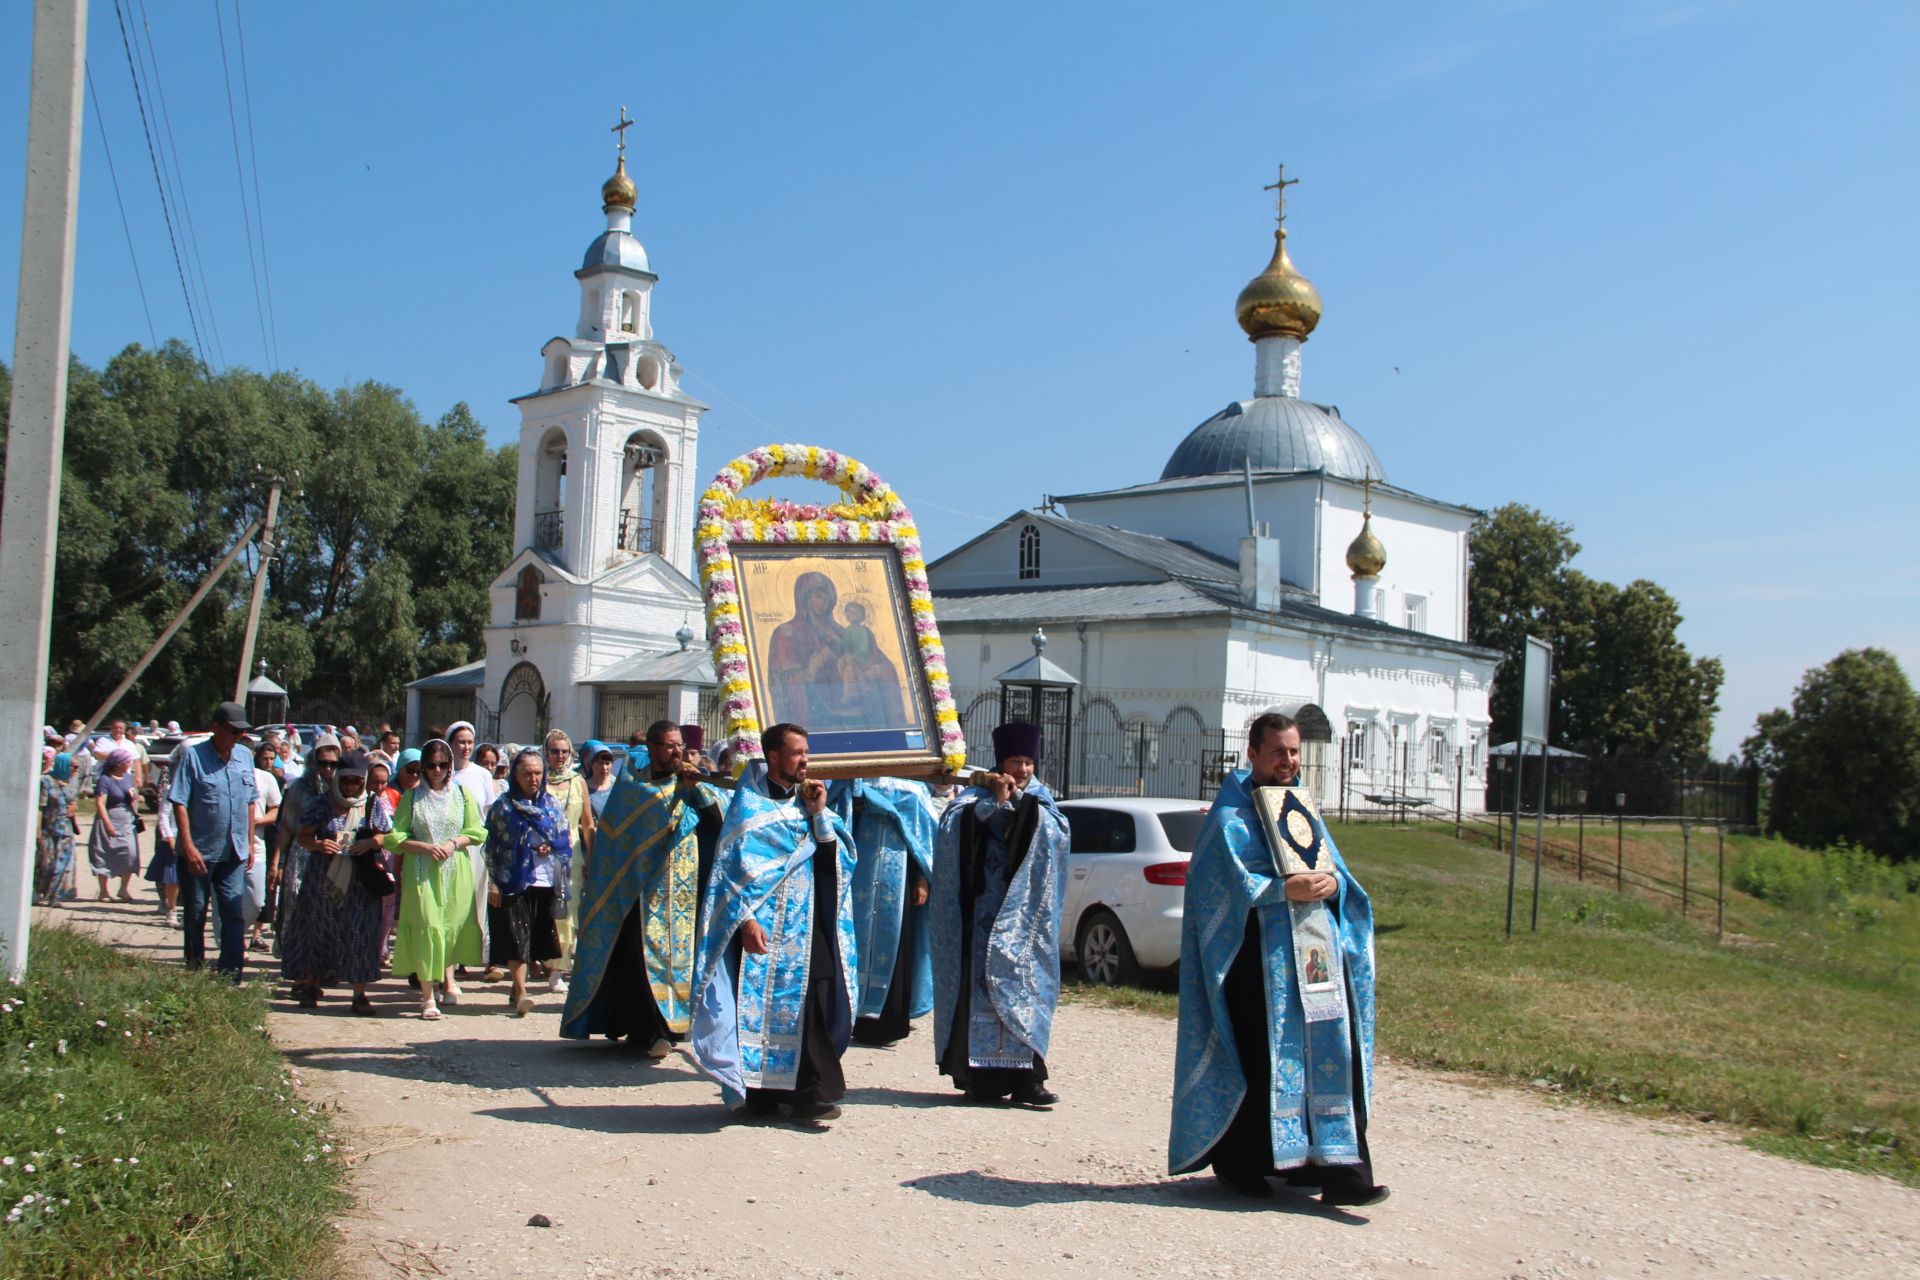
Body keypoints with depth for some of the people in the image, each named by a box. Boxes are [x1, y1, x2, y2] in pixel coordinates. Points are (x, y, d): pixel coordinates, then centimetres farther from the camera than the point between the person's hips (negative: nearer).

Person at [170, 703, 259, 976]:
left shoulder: (245, 757, 7)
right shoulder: (193, 756, -9)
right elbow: (179, 803, -12)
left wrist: (250, 842, 11)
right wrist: (188, 846, -18)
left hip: (234, 852, 4)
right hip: (198, 851, -4)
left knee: (233, 912, 1)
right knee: (195, 915, 8)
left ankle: (230, 973, 6)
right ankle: (194, 972, 19)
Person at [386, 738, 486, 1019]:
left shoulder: (462, 794, 8)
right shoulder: (412, 796, 4)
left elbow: (476, 831, 7)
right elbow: (396, 837, 1)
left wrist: (453, 843, -11)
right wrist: (427, 847, -14)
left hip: (456, 871, 2)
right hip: (421, 871, -2)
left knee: (453, 925, 4)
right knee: (427, 927, -7)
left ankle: (448, 977, 30)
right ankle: (428, 996, -4)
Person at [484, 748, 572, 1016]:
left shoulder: (551, 805, 12)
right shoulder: (504, 805, 3)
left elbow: (567, 839, 16)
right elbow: (491, 844, -1)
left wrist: (552, 848, -6)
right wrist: (492, 882, -8)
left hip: (544, 883, 4)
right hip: (512, 883, -3)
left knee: (533, 940, 6)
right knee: (516, 938, -11)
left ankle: (516, 990, 19)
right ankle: (520, 993, -14)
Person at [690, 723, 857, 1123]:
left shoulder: (806, 801, 14)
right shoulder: (750, 803, -1)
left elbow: (835, 858, 9)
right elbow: (734, 864, -7)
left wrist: (818, 812, -2)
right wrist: (745, 918, -17)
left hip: (806, 923, 4)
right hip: (764, 923, -4)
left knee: (808, 1007, -4)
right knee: (760, 1004, -3)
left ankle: (809, 1093, 0)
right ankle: (760, 1093, 5)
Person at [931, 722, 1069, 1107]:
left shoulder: (1039, 799, 14)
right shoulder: (979, 795, 5)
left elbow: (1058, 836, -3)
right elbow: (953, 825, -13)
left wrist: (1021, 799, -11)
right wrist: (996, 802, -17)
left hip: (1023, 913, 3)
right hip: (983, 910, -3)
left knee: (1024, 986, -1)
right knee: (981, 984, -6)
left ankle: (1025, 1078, -1)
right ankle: (983, 1075, -2)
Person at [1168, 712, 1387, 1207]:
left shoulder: (1302, 808, 20)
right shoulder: (1232, 815, 0)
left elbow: (1336, 867, 15)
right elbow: (1229, 882, -11)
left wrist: (1331, 882, -7)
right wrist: (1285, 890, -20)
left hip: (1317, 946, 6)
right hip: (1260, 952, -6)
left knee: (1330, 1051, -3)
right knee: (1259, 1055, -3)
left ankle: (1335, 1167, -2)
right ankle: (1239, 1163, 11)